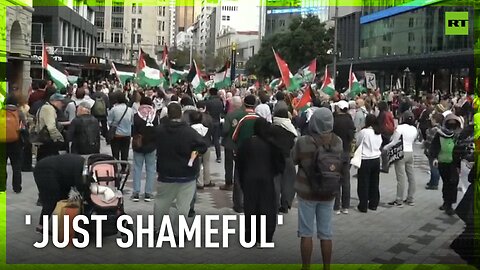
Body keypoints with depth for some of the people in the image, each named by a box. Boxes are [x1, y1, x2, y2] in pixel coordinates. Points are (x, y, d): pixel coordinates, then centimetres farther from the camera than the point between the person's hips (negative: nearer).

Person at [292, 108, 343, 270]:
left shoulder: (303, 142, -19)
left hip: (307, 192, -3)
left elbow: (293, 160, -3)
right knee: (326, 234, 12)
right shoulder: (337, 141, -8)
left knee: (306, 234, 8)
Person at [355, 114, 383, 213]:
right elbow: (380, 145, 13)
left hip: (365, 160, -6)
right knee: (374, 183, 13)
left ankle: (363, 206, 5)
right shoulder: (378, 133, 3)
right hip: (376, 159, 6)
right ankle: (373, 204, 19)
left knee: (364, 184, 2)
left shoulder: (363, 132, -15)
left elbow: (357, 144, -4)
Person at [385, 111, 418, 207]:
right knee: (411, 176, 11)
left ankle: (399, 201, 0)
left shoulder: (400, 128, -12)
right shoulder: (414, 129, 7)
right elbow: (413, 140, 13)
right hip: (410, 152, 6)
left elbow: (394, 142, -11)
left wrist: (385, 148, 2)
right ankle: (411, 199, 19)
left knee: (401, 177, -5)